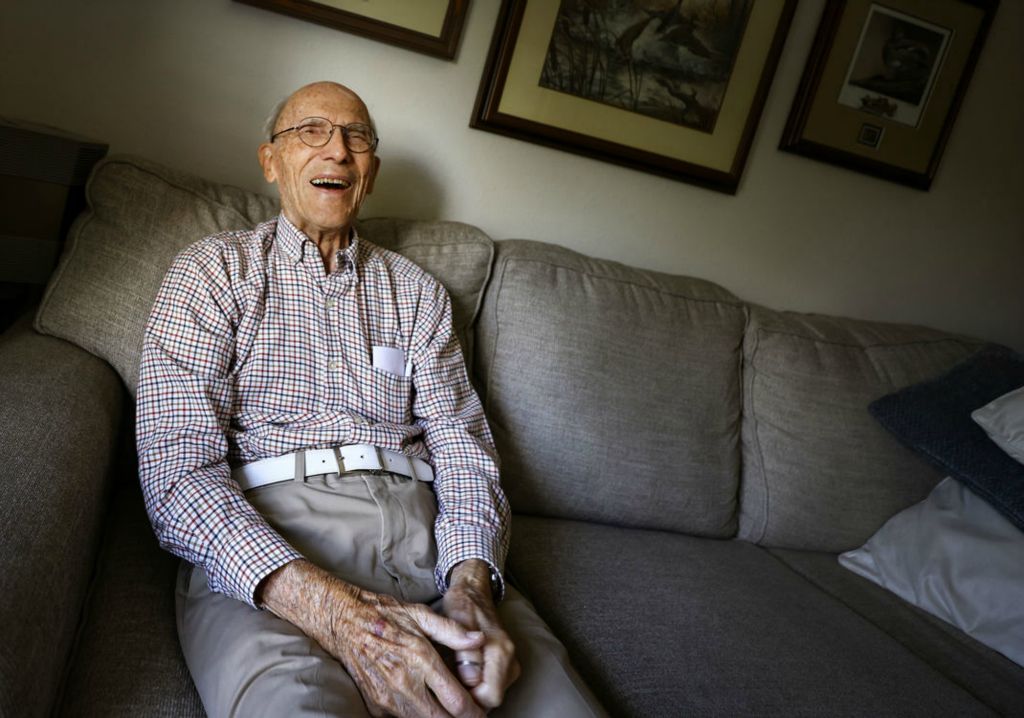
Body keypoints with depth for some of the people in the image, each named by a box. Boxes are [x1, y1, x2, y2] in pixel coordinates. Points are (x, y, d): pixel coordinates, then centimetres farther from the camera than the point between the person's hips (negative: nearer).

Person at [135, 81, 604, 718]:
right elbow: (177, 468, -4)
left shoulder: (417, 290, 18)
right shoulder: (214, 271, 8)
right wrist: (334, 611, -19)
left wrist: (470, 581, -14)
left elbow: (462, 439, 9)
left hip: (418, 527, 3)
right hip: (258, 551, -2)